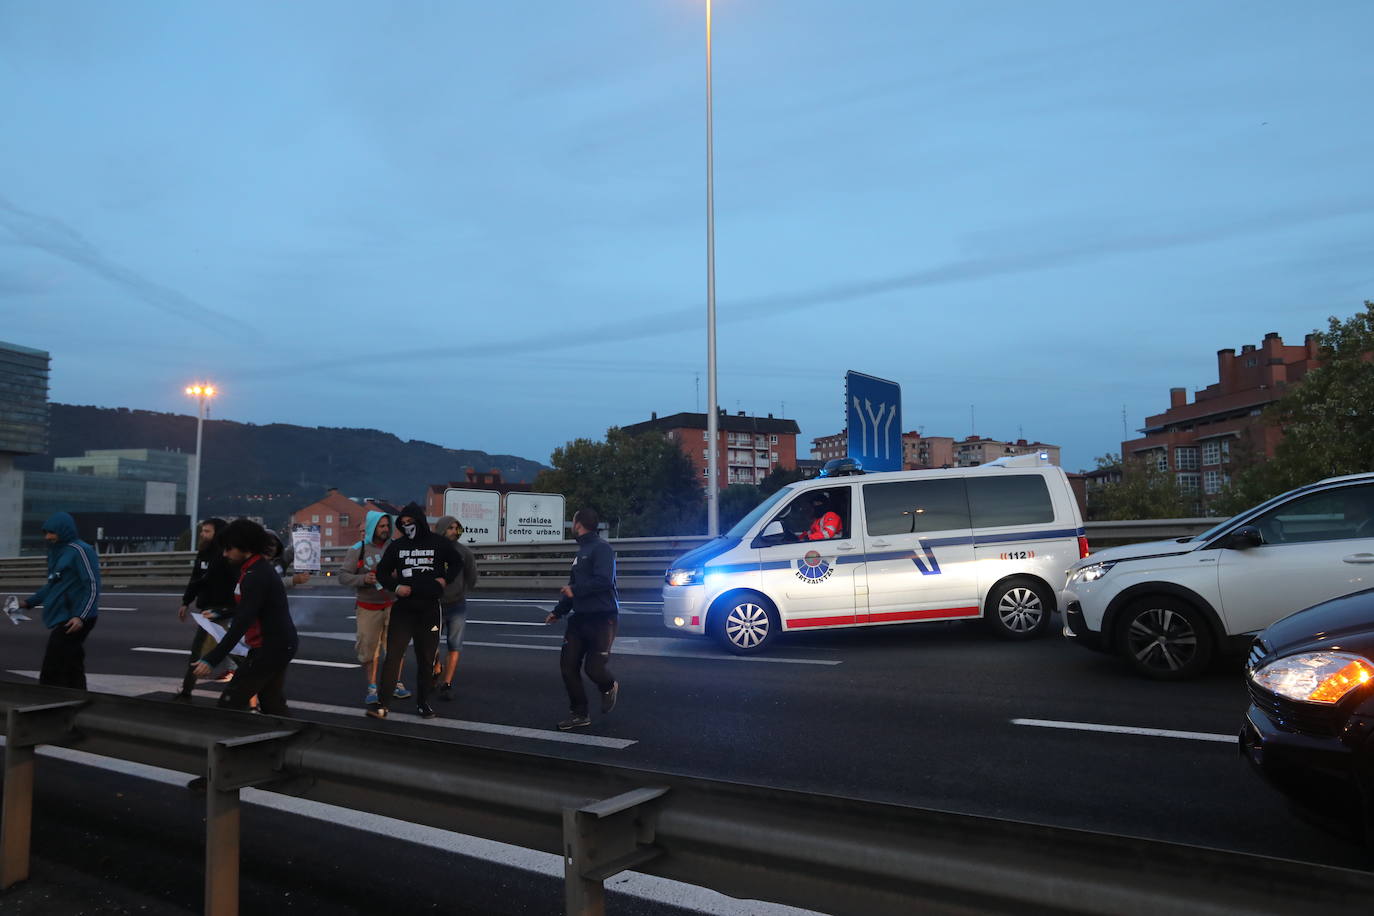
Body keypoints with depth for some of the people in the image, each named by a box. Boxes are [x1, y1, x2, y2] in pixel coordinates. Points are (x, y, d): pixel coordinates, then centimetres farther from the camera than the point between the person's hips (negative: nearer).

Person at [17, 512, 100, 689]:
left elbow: (93, 586, -17)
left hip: (73, 622, -9)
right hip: (61, 619, 9)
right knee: (73, 672, 11)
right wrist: (28, 602, 21)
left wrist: (81, 616, -25)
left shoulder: (81, 551, -12)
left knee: (51, 675, -8)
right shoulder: (57, 552, 16)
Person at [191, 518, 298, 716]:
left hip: (269, 648, -10)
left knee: (230, 704, -5)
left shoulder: (255, 576, -20)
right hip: (280, 646, 10)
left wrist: (211, 660, -30)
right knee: (273, 706, 15)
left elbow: (241, 624, -28)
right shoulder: (261, 568, 12)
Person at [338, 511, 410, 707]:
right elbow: (343, 576, -5)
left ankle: (396, 684, 22)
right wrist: (363, 579, -20)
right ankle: (372, 689, 16)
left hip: (393, 606, 1)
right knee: (368, 649, 3)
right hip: (368, 608, -1)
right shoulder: (357, 550, -2)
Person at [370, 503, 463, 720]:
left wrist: (445, 579, -3)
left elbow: (457, 563, 15)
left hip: (430, 608, 0)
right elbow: (382, 572, 12)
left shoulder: (439, 543, 1)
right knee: (393, 655, -9)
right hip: (403, 608, 0)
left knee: (426, 658, 8)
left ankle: (423, 702, 21)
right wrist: (396, 586, -7)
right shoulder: (397, 546, 6)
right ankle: (382, 704, -6)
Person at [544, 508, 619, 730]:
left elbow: (604, 580, -25)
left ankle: (610, 687, 25)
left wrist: (575, 590, -17)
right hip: (579, 618, 9)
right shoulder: (581, 552, 19)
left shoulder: (601, 548, -12)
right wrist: (558, 611, 19)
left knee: (594, 668, -10)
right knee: (568, 664, 2)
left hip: (602, 618, -9)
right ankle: (579, 714, 14)